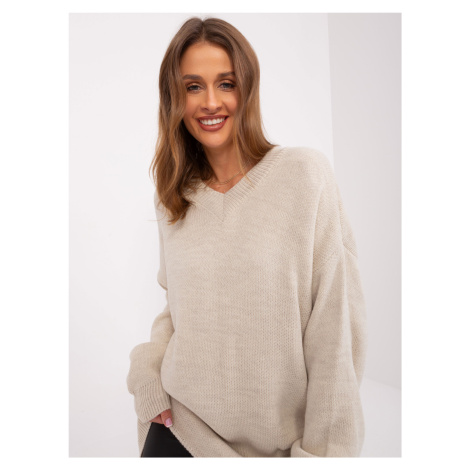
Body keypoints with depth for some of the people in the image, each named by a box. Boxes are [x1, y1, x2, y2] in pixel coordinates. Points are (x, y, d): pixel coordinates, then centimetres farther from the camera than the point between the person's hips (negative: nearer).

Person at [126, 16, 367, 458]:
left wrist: (323, 448, -11)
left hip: (278, 438, -3)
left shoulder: (305, 174, -14)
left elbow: (335, 326, -14)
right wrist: (148, 373, -3)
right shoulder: (172, 198, 1)